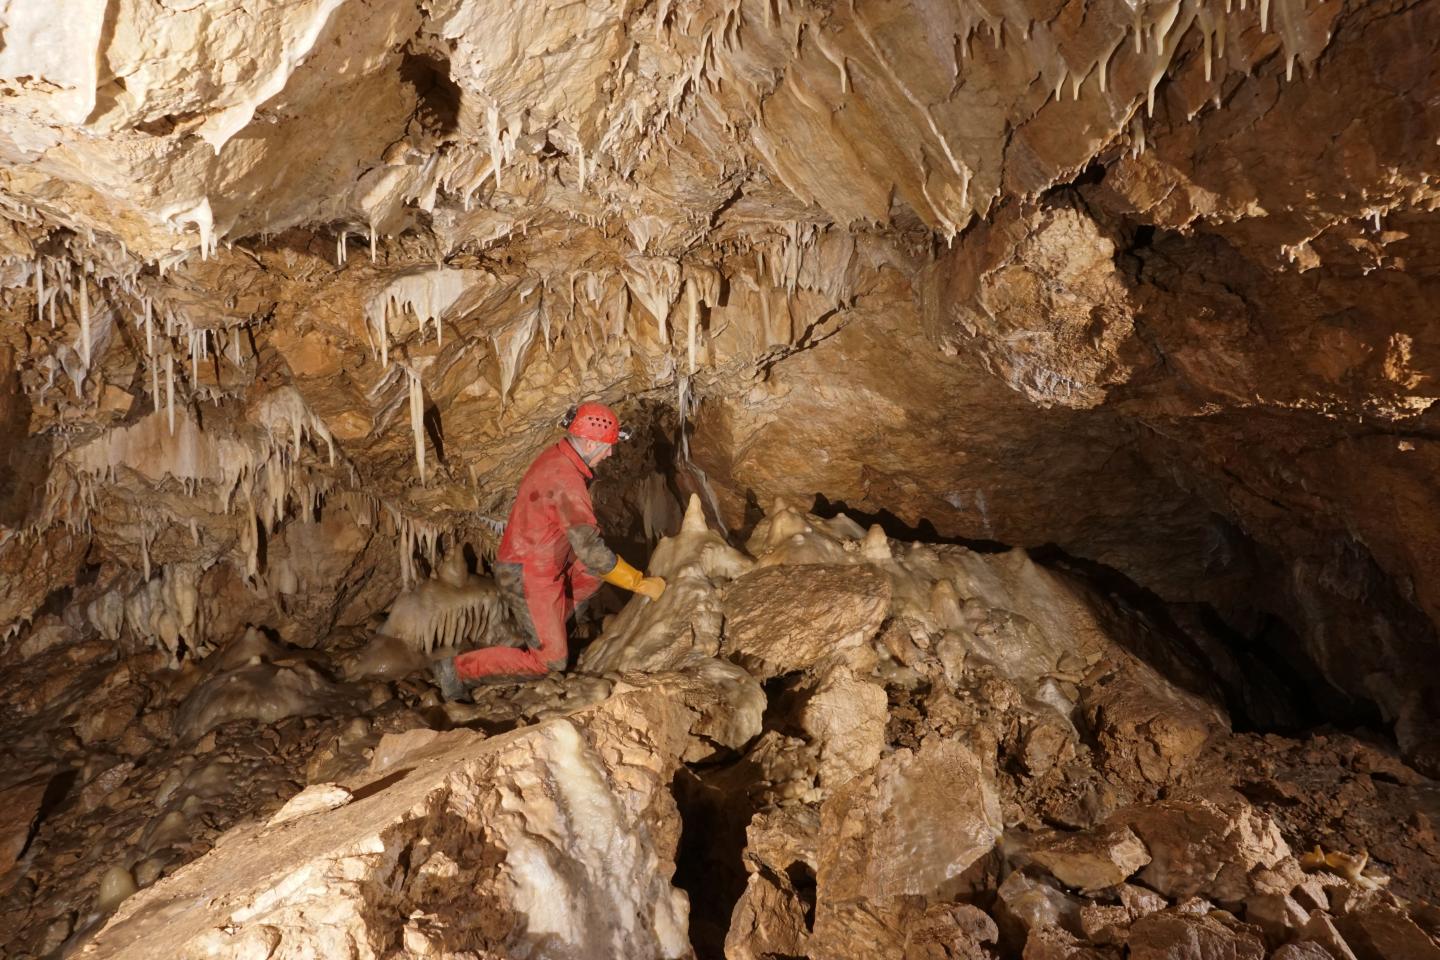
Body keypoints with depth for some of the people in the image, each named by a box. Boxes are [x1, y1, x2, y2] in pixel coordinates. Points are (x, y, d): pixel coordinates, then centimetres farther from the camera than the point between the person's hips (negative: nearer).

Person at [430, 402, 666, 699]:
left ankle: (546, 630, 19)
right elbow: (591, 551, -30)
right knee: (550, 662, -3)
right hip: (530, 579, -9)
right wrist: (642, 584, -22)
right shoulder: (568, 482, -27)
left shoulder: (554, 456, 2)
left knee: (594, 572, 17)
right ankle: (458, 669, 0)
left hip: (522, 561, 9)